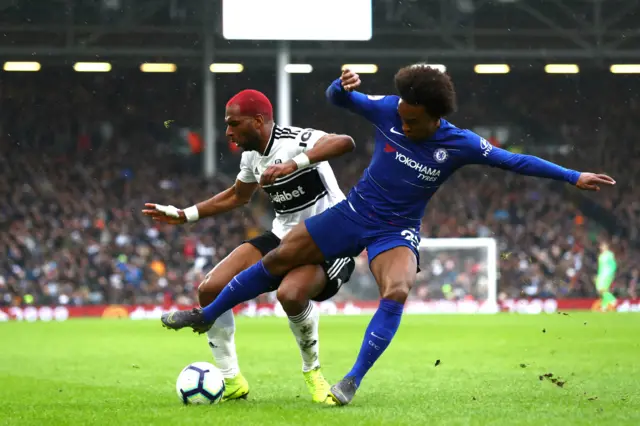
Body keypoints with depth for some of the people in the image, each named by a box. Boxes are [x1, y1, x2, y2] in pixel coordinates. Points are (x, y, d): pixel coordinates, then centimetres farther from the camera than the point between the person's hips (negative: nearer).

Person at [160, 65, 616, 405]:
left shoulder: (459, 145, -18)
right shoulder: (388, 111, -14)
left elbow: (516, 161, -15)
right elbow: (336, 98, -2)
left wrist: (574, 177, -19)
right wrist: (345, 84, -27)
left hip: (397, 232, -2)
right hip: (354, 213, 2)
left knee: (397, 293, -31)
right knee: (277, 260, 4)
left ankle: (353, 381, -25)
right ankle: (205, 315, 22)